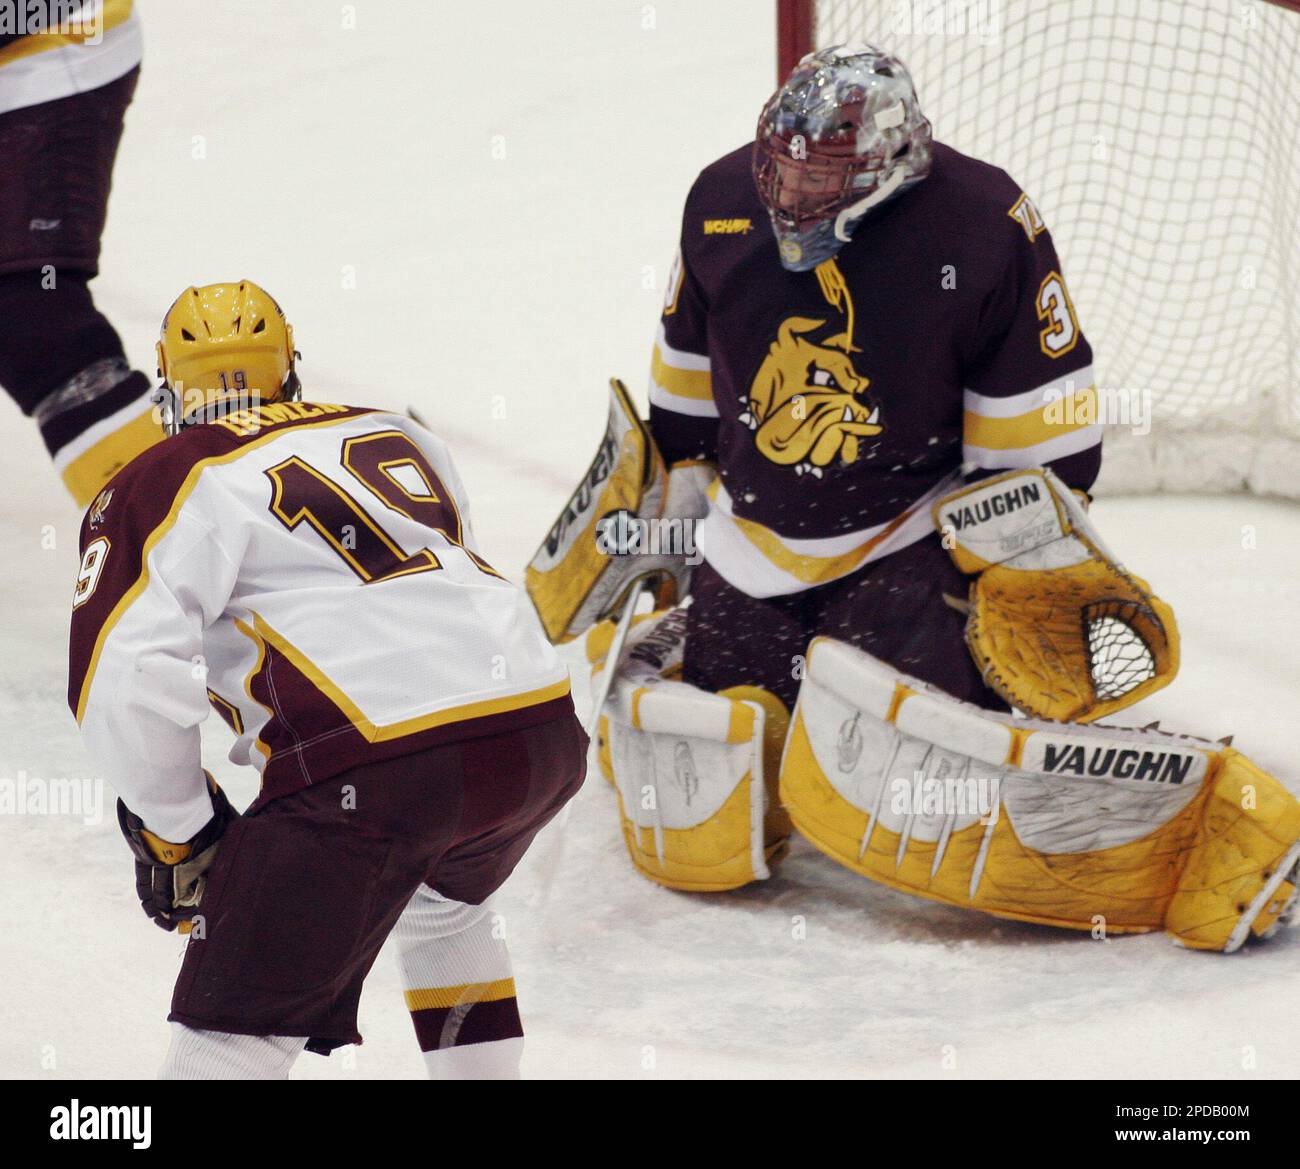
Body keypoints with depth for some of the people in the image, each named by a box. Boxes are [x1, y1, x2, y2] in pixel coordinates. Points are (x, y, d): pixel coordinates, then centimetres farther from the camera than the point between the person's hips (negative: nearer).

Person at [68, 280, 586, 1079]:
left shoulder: (163, 486, 8)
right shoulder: (401, 437, 26)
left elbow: (124, 682, -5)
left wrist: (177, 831, 9)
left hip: (381, 761, -6)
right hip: (545, 736, 6)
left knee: (235, 1027, 1)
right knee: (443, 907, 37)